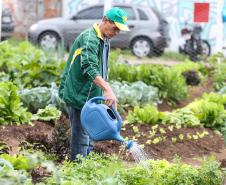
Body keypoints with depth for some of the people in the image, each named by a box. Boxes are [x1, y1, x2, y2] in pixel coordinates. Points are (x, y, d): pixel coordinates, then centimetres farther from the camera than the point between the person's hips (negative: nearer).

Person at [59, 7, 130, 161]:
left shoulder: (104, 40, 14)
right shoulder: (89, 39, -19)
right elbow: (89, 68, -35)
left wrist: (105, 91, 23)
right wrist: (108, 89, -45)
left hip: (90, 98, 10)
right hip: (79, 97, -10)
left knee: (89, 140, 15)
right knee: (81, 139, -10)